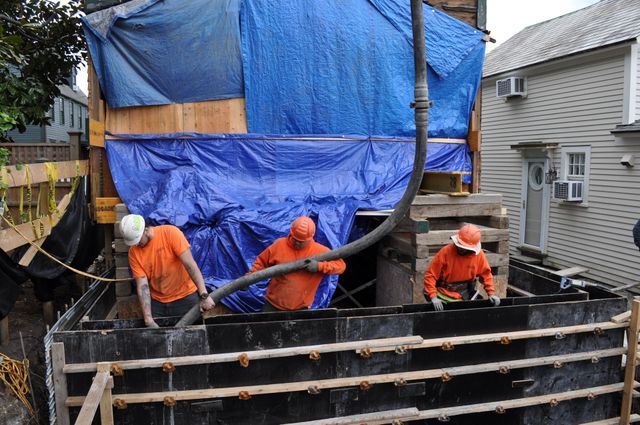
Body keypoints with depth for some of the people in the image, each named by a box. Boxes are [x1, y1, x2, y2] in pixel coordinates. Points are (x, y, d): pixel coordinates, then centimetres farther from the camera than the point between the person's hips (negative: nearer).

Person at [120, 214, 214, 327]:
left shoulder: (170, 233, -17)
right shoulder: (133, 252, -6)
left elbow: (190, 264, -23)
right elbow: (142, 286, -10)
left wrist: (204, 295, -29)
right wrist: (148, 319, -19)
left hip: (185, 297, -3)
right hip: (157, 302, 4)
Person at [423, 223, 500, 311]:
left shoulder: (478, 254, -9)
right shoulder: (445, 252, -19)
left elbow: (486, 274, 6)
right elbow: (430, 275, -16)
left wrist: (491, 293, -4)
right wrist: (433, 297, -24)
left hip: (465, 296, 3)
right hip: (444, 296, -3)